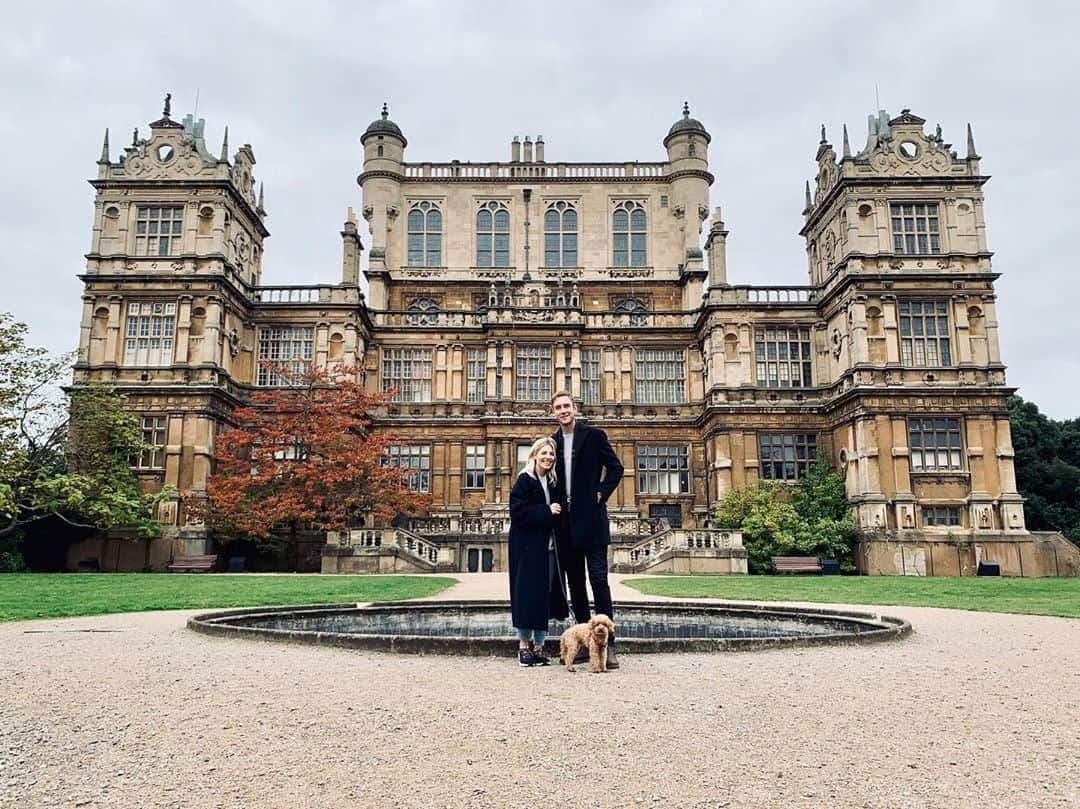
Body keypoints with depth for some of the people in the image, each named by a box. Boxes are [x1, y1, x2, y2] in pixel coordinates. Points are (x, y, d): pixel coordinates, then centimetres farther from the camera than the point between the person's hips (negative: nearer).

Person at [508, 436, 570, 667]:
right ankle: (524, 645, 7)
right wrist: (546, 511, -17)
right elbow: (518, 512, -16)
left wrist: (557, 512, 1)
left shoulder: (553, 482, 13)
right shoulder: (524, 481, -6)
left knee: (545, 595, 7)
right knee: (527, 594, -4)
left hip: (548, 547, 6)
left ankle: (539, 646, 15)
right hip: (527, 547, -6)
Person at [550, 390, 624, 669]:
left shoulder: (594, 435, 0)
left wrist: (601, 493, -7)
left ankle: (607, 644, -5)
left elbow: (615, 468, 2)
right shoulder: (552, 442, 12)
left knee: (598, 580, -8)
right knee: (575, 583, 8)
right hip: (565, 523, 5)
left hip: (591, 520, -5)